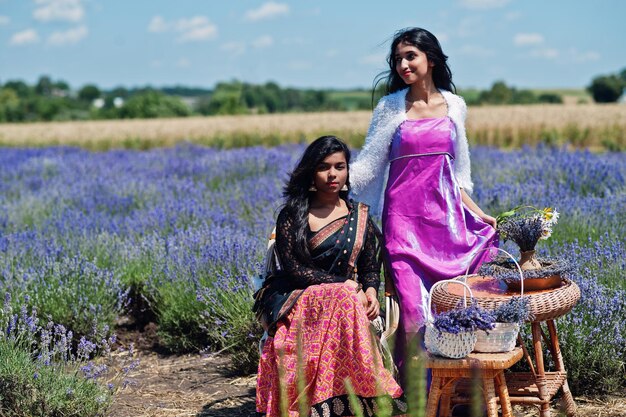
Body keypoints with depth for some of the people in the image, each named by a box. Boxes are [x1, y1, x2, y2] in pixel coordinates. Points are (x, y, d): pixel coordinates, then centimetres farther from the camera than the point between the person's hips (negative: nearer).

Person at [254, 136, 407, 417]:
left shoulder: (360, 217, 15)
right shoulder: (291, 216, 4)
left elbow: (370, 267, 15)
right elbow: (292, 268, -6)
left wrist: (371, 291, -10)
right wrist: (343, 285, -13)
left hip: (344, 299, 3)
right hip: (298, 300, -3)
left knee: (345, 299, -34)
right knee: (344, 298, -33)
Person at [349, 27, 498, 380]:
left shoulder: (454, 106, 8)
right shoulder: (391, 107, 0)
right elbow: (367, 165, -1)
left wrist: (476, 212, 10)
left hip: (445, 214, 3)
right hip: (405, 215, -3)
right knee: (412, 306, -8)